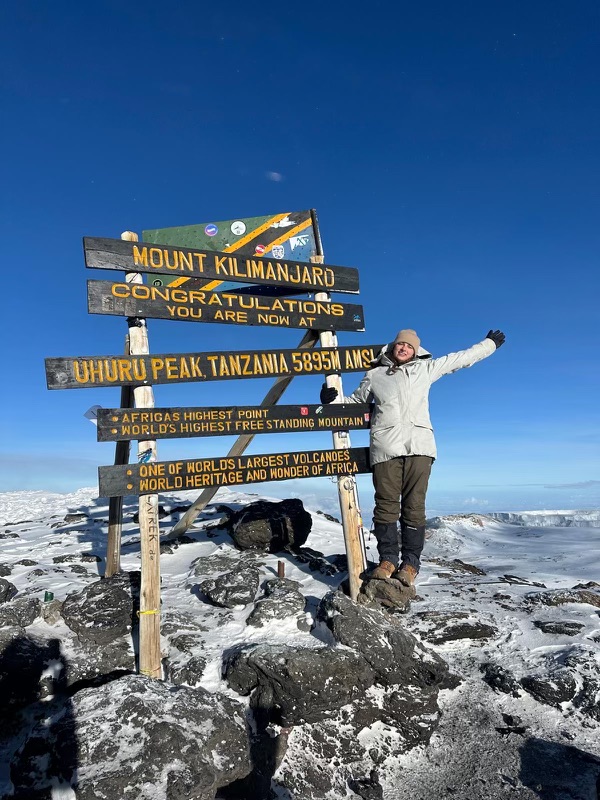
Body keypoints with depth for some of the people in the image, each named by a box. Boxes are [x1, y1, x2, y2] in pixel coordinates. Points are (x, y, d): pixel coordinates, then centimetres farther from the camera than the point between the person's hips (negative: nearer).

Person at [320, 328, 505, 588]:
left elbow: (462, 358, 28)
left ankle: (410, 563, 5)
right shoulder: (374, 375, 18)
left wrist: (490, 343, 35)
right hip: (385, 448, 0)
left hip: (419, 446, 0)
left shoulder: (426, 369, 20)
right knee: (386, 505, -3)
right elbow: (354, 401, 28)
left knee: (414, 506, -2)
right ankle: (387, 560, 8)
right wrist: (333, 399, 11)